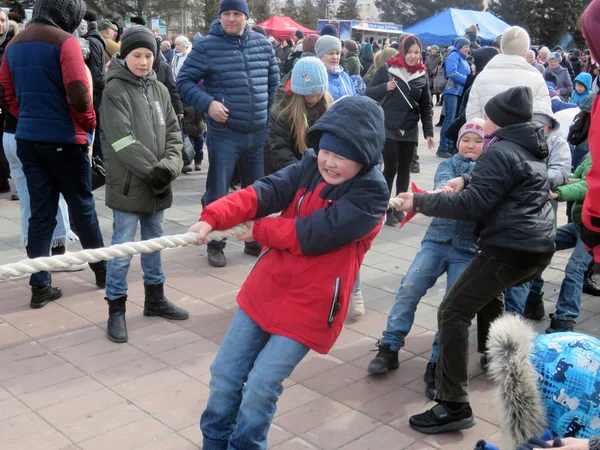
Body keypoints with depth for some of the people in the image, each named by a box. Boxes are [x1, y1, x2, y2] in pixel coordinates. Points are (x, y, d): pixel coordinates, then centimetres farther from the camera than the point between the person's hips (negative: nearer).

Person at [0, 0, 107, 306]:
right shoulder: (64, 41, -12)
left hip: (27, 139, 6)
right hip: (64, 139, -6)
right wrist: (89, 123, -3)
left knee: (40, 212, 9)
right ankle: (102, 270, 24)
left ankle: (40, 286, 9)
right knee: (82, 206, 9)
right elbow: (78, 96, -20)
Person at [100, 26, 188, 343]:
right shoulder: (115, 90, -8)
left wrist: (168, 167, -9)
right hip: (127, 185, -6)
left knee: (154, 243, 17)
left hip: (157, 185, 6)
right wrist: (152, 170, -16)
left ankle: (155, 298, 32)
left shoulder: (159, 90, 10)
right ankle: (116, 309, 12)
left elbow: (173, 133, 8)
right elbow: (122, 141, -16)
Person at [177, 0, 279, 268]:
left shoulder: (262, 44, 5)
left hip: (259, 133, 4)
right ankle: (215, 245, 17)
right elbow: (184, 81, -7)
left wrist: (268, 111, 14)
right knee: (218, 193, 2)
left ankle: (254, 241, 30)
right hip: (224, 134, -4)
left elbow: (274, 80, 17)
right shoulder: (207, 46, -7)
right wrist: (208, 103, -19)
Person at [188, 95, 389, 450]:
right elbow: (264, 192, -14)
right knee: (224, 375, 12)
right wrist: (213, 218, -28)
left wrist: (260, 230, -11)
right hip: (264, 291, 6)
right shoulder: (309, 167, 1)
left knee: (259, 389, -5)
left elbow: (313, 234, -24)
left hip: (309, 307, -6)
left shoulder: (371, 193, -16)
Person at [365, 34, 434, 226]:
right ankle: (386, 209, 4)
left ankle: (399, 207, 20)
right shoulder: (387, 69, -4)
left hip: (410, 131, 3)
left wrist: (429, 132, 4)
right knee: (391, 168, -7)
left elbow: (426, 106, 9)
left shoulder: (423, 75, 6)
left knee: (404, 170, 8)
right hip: (388, 128, -3)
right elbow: (369, 93, -1)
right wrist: (385, 87, -19)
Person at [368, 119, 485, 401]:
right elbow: (442, 180, -11)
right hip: (437, 240, 1)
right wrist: (444, 189, -36)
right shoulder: (449, 164, 11)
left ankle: (436, 365, 0)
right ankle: (389, 348, 2)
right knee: (408, 289, -11)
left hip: (468, 249, -1)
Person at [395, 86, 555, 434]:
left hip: (511, 250, -10)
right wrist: (467, 179, 10)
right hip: (539, 247, 10)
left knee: (453, 313, -11)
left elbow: (471, 206, -18)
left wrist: (419, 202, -11)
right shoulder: (531, 149, 16)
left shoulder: (500, 152, -12)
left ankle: (454, 406, -13)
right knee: (487, 292, 34)